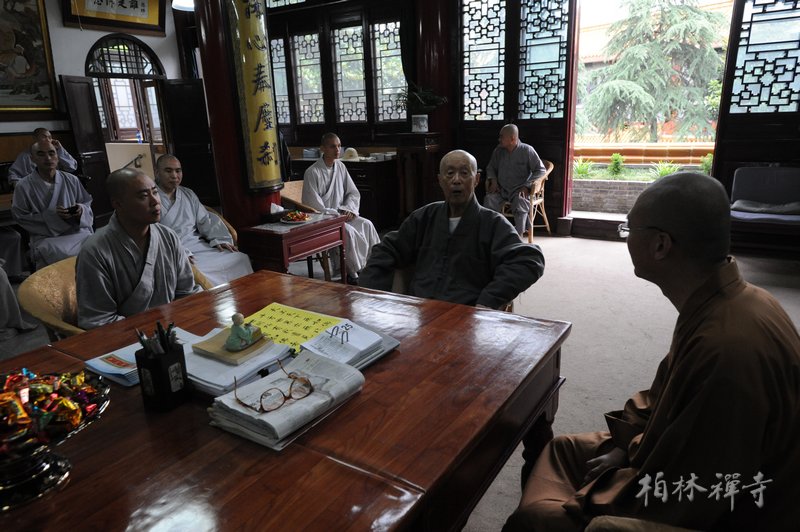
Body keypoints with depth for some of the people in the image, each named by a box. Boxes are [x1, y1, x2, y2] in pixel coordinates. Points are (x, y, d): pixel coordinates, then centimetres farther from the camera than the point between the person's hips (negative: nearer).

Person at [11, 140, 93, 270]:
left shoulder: (72, 180, 9)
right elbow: (21, 217, -2)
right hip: (46, 236, -2)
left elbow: (87, 204, 15)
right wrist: (51, 216, -15)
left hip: (77, 230, 3)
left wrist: (81, 210, -10)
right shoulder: (24, 187, 0)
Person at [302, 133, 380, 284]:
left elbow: (354, 193, 13)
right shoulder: (312, 172, -13)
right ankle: (353, 273, -18)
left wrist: (349, 209, -6)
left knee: (367, 224, -19)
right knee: (348, 231, -31)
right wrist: (337, 215, -17)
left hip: (341, 214, 6)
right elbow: (314, 206, -16)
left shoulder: (340, 166, 6)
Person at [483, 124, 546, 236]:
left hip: (519, 190, -3)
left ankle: (519, 234, -28)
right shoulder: (498, 150, 9)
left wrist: (526, 186, -15)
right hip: (501, 189, 4)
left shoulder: (527, 150, -4)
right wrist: (493, 180, 1)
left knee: (520, 201, -36)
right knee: (489, 198, -27)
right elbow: (491, 167, 23)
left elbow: (541, 170, -4)